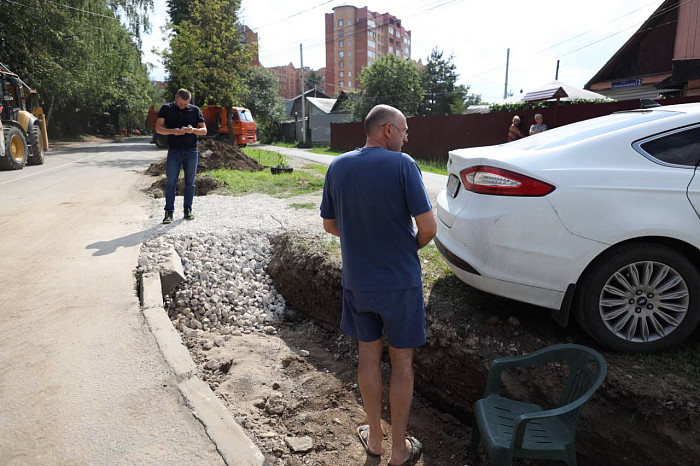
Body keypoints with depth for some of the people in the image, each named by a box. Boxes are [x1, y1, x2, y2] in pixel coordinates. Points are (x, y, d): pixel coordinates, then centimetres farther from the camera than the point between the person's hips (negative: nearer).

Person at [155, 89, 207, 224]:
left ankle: (188, 210, 14)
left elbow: (204, 130, 5)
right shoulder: (166, 109, 4)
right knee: (171, 183, -2)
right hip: (174, 151, -1)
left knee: (190, 182, 5)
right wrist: (173, 131, -19)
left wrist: (193, 130, -16)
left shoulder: (195, 110, 6)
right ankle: (169, 212, 1)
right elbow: (158, 128, 0)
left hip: (191, 151, 1)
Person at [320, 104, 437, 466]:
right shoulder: (402, 165, -15)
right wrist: (413, 246, 3)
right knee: (401, 361, 12)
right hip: (400, 282, -3)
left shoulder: (338, 167, 0)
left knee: (368, 355, 19)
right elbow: (428, 226, -17)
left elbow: (330, 225, 6)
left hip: (357, 282, 4)